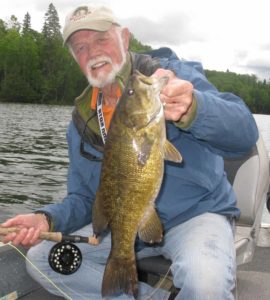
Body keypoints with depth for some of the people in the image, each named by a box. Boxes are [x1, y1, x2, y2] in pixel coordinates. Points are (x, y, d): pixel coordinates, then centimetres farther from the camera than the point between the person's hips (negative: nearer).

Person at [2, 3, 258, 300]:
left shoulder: (174, 73, -10)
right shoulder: (82, 120, 5)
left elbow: (244, 133, -24)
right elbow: (83, 198, 9)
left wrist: (190, 109, -46)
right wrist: (47, 219, -12)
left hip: (196, 212, -5)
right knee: (41, 258, -7)